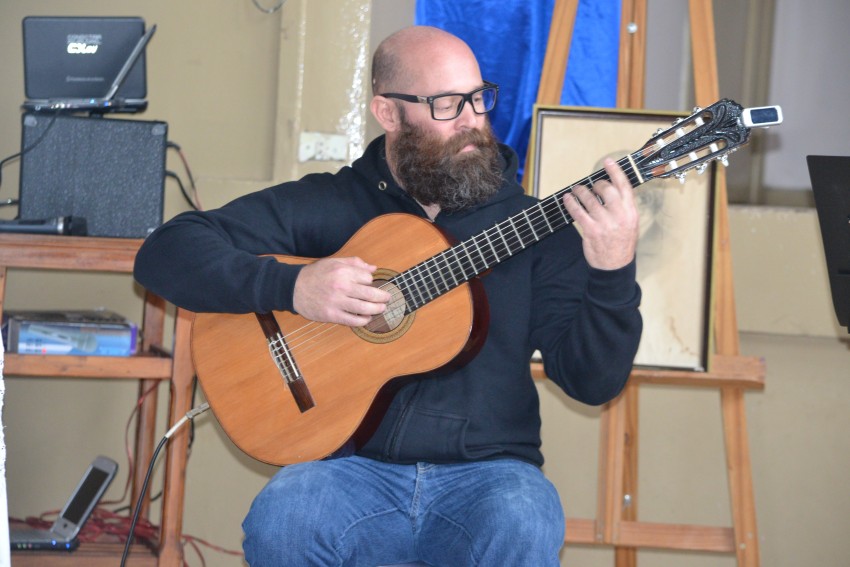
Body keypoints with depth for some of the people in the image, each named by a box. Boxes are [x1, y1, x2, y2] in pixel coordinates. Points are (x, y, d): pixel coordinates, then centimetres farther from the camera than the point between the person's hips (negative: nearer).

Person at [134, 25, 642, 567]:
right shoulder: (325, 205, 6)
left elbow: (593, 382, 0)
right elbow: (165, 253, 0)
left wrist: (613, 273, -18)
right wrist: (290, 286, -14)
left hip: (484, 473, 0)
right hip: (354, 466, 1)